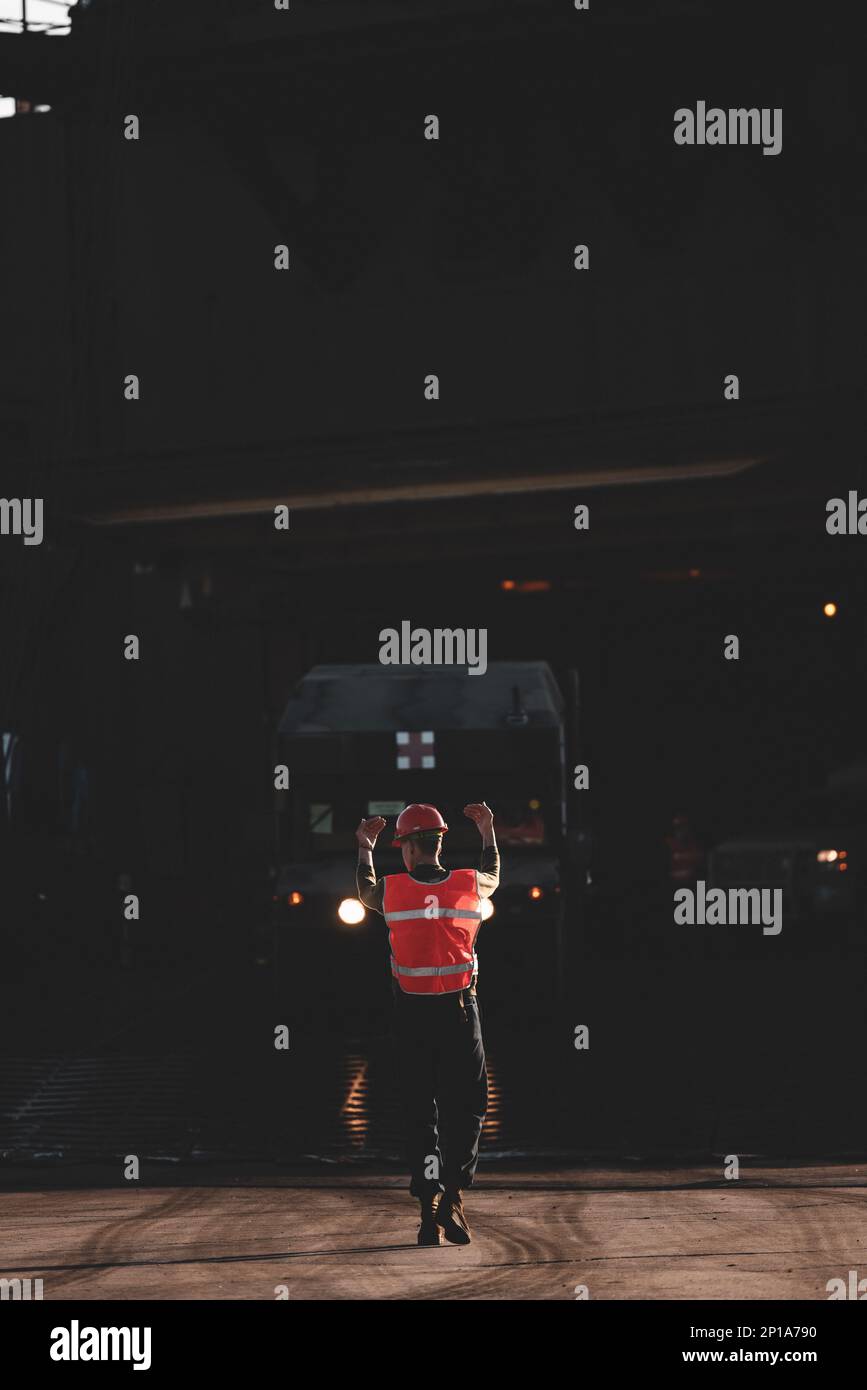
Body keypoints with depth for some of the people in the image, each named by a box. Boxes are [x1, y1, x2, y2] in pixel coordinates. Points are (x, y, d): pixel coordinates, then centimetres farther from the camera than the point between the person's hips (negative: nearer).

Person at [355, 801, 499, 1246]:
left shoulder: (393, 889, -4)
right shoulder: (468, 885, -1)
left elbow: (366, 892, 22)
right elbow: (492, 877, 25)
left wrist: (365, 849, 39)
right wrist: (488, 833, 41)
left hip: (411, 1011, 0)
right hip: (459, 1009, 0)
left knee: (419, 1110, 6)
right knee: (467, 1105, 7)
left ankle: (429, 1208, 1)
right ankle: (452, 1195, -10)